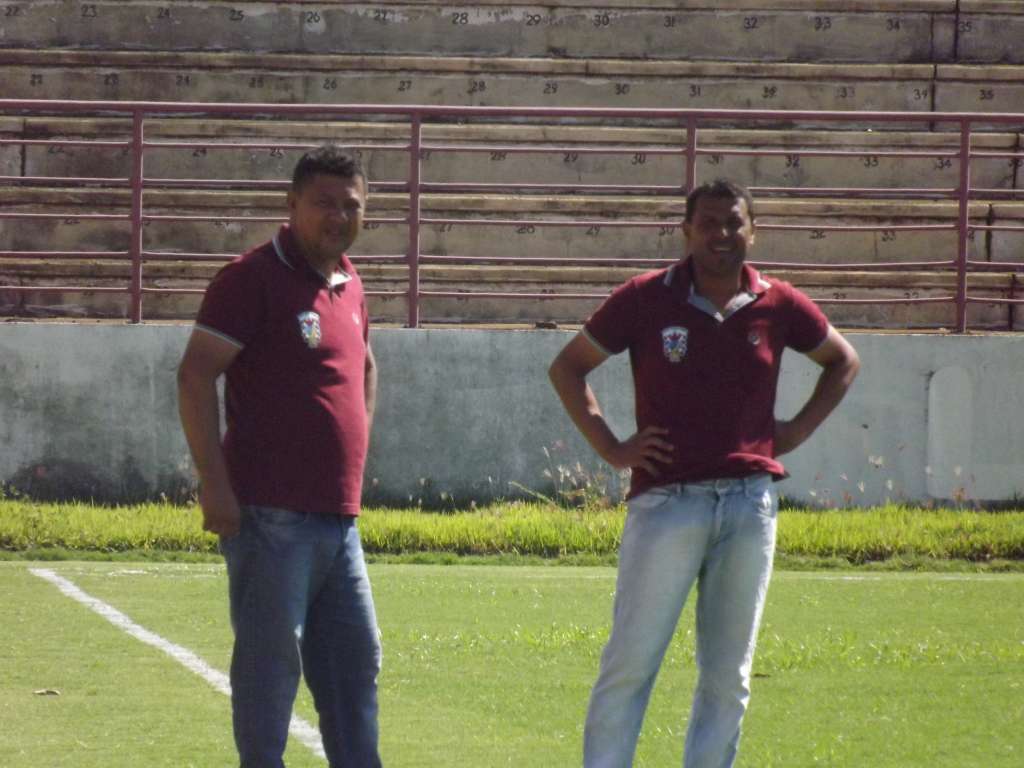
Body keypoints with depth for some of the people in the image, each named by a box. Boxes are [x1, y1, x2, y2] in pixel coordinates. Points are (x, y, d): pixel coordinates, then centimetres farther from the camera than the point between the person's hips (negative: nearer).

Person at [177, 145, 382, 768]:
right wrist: (215, 483, -18)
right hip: (271, 515, -8)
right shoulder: (254, 278, -8)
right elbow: (195, 376, -13)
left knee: (357, 659, 10)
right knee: (271, 657, -6)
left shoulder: (349, 284, 15)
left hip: (339, 517, 8)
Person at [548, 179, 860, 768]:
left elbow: (843, 362, 23)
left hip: (750, 504, 3)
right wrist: (610, 447, -1)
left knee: (729, 674, 7)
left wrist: (797, 431, 10)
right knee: (630, 661, -6)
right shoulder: (646, 300, -1)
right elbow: (568, 367, 8)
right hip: (666, 499, -3)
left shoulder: (779, 307, 6)